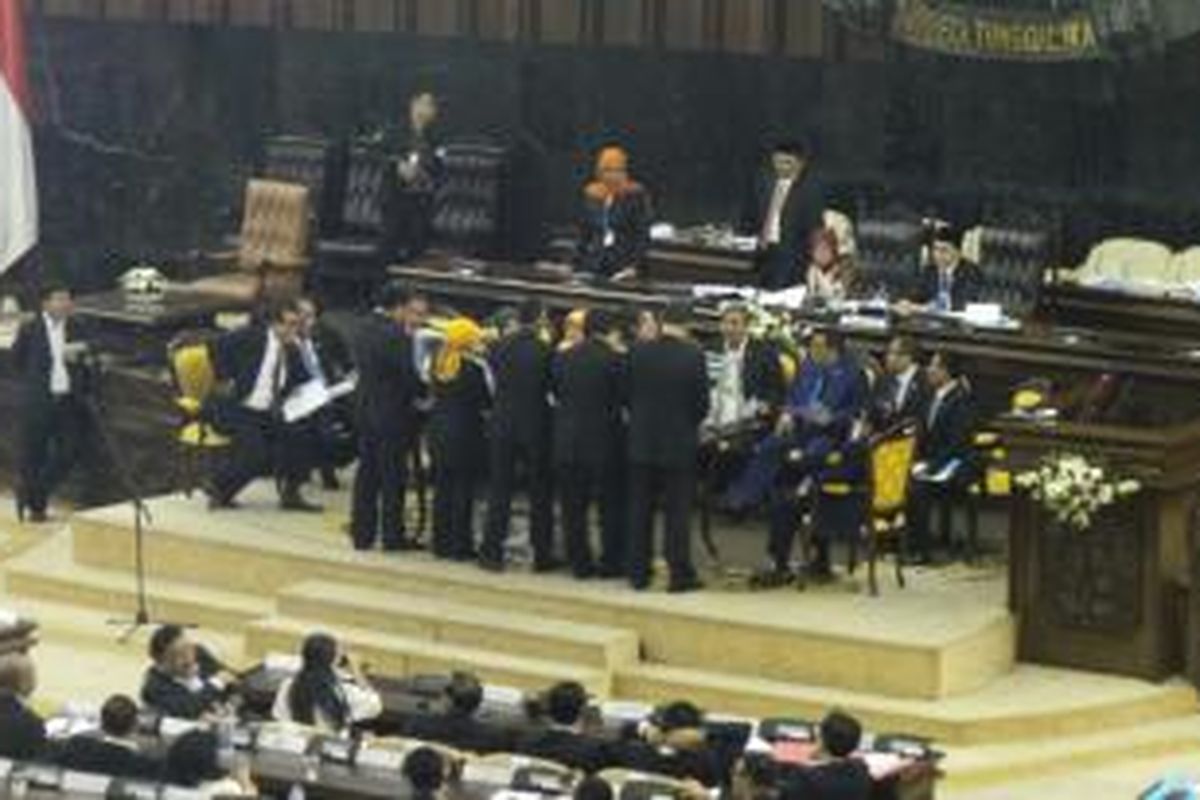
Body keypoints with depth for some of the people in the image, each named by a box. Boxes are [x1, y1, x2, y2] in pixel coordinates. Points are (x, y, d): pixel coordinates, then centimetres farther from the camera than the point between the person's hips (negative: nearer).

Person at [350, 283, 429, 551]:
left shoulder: (363, 329, 6)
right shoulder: (397, 336, -19)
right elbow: (409, 376, -19)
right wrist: (425, 391, -1)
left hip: (365, 410, 8)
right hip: (392, 414, -7)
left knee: (367, 472, 13)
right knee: (393, 476, 1)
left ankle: (362, 533, 16)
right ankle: (393, 535, 7)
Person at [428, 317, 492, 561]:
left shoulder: (439, 364, 3)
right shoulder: (474, 367, -15)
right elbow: (487, 399, -9)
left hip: (439, 432, 6)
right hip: (466, 432, -6)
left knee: (443, 488, 12)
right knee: (463, 490, 1)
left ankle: (441, 543, 16)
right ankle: (461, 546, 3)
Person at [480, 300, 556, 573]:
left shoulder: (500, 348, -5)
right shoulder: (544, 351, -14)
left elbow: (495, 375, 7)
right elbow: (554, 386, -5)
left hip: (502, 426, 2)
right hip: (536, 427, -2)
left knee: (499, 491, 10)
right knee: (540, 493, 8)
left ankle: (492, 552, 9)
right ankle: (542, 556, 10)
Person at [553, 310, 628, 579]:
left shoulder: (562, 358, 2)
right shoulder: (614, 360, -13)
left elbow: (556, 393, 10)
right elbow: (626, 397, -7)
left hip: (568, 442, 4)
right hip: (605, 442, -4)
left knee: (573, 507, 9)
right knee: (611, 505, 8)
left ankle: (579, 562, 10)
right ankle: (611, 562, 8)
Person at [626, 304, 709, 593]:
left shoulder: (639, 353, -4)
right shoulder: (693, 355, -11)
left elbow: (628, 395, 2)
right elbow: (702, 401, -7)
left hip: (642, 442, 2)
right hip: (679, 443, -2)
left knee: (640, 511, 10)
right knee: (677, 512, 2)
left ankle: (638, 572, 13)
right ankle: (680, 574, 2)